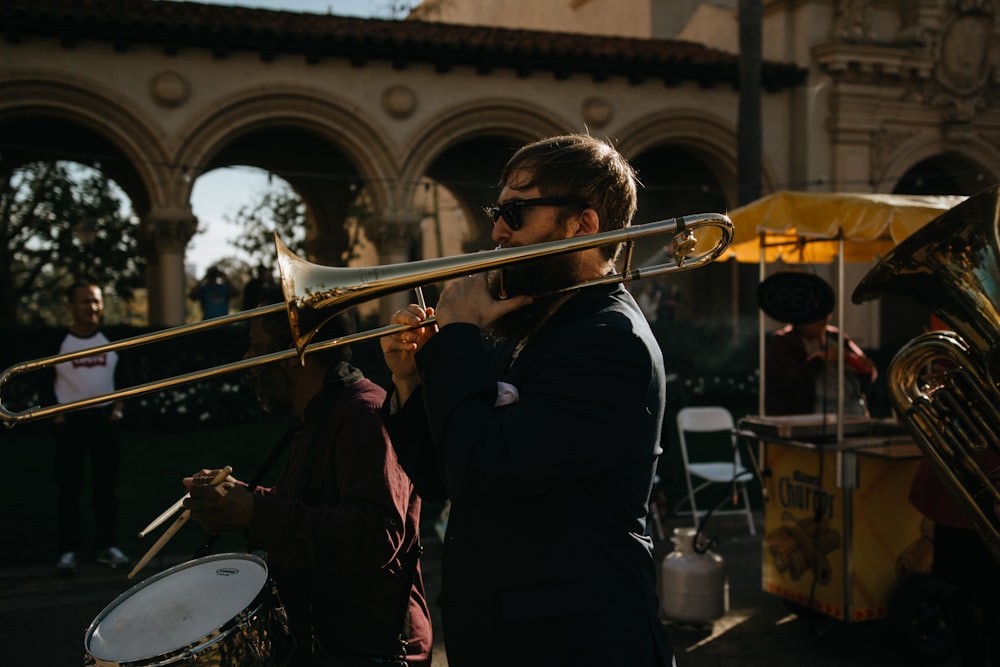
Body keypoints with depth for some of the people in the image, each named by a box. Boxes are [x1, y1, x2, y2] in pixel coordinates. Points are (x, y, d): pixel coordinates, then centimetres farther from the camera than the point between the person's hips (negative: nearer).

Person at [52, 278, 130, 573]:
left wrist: (118, 408, 1)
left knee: (107, 485, 7)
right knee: (69, 487, 2)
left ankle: (107, 546, 15)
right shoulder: (56, 341, -5)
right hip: (69, 421, -2)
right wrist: (55, 413, -6)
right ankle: (69, 550, 9)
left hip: (105, 418, 2)